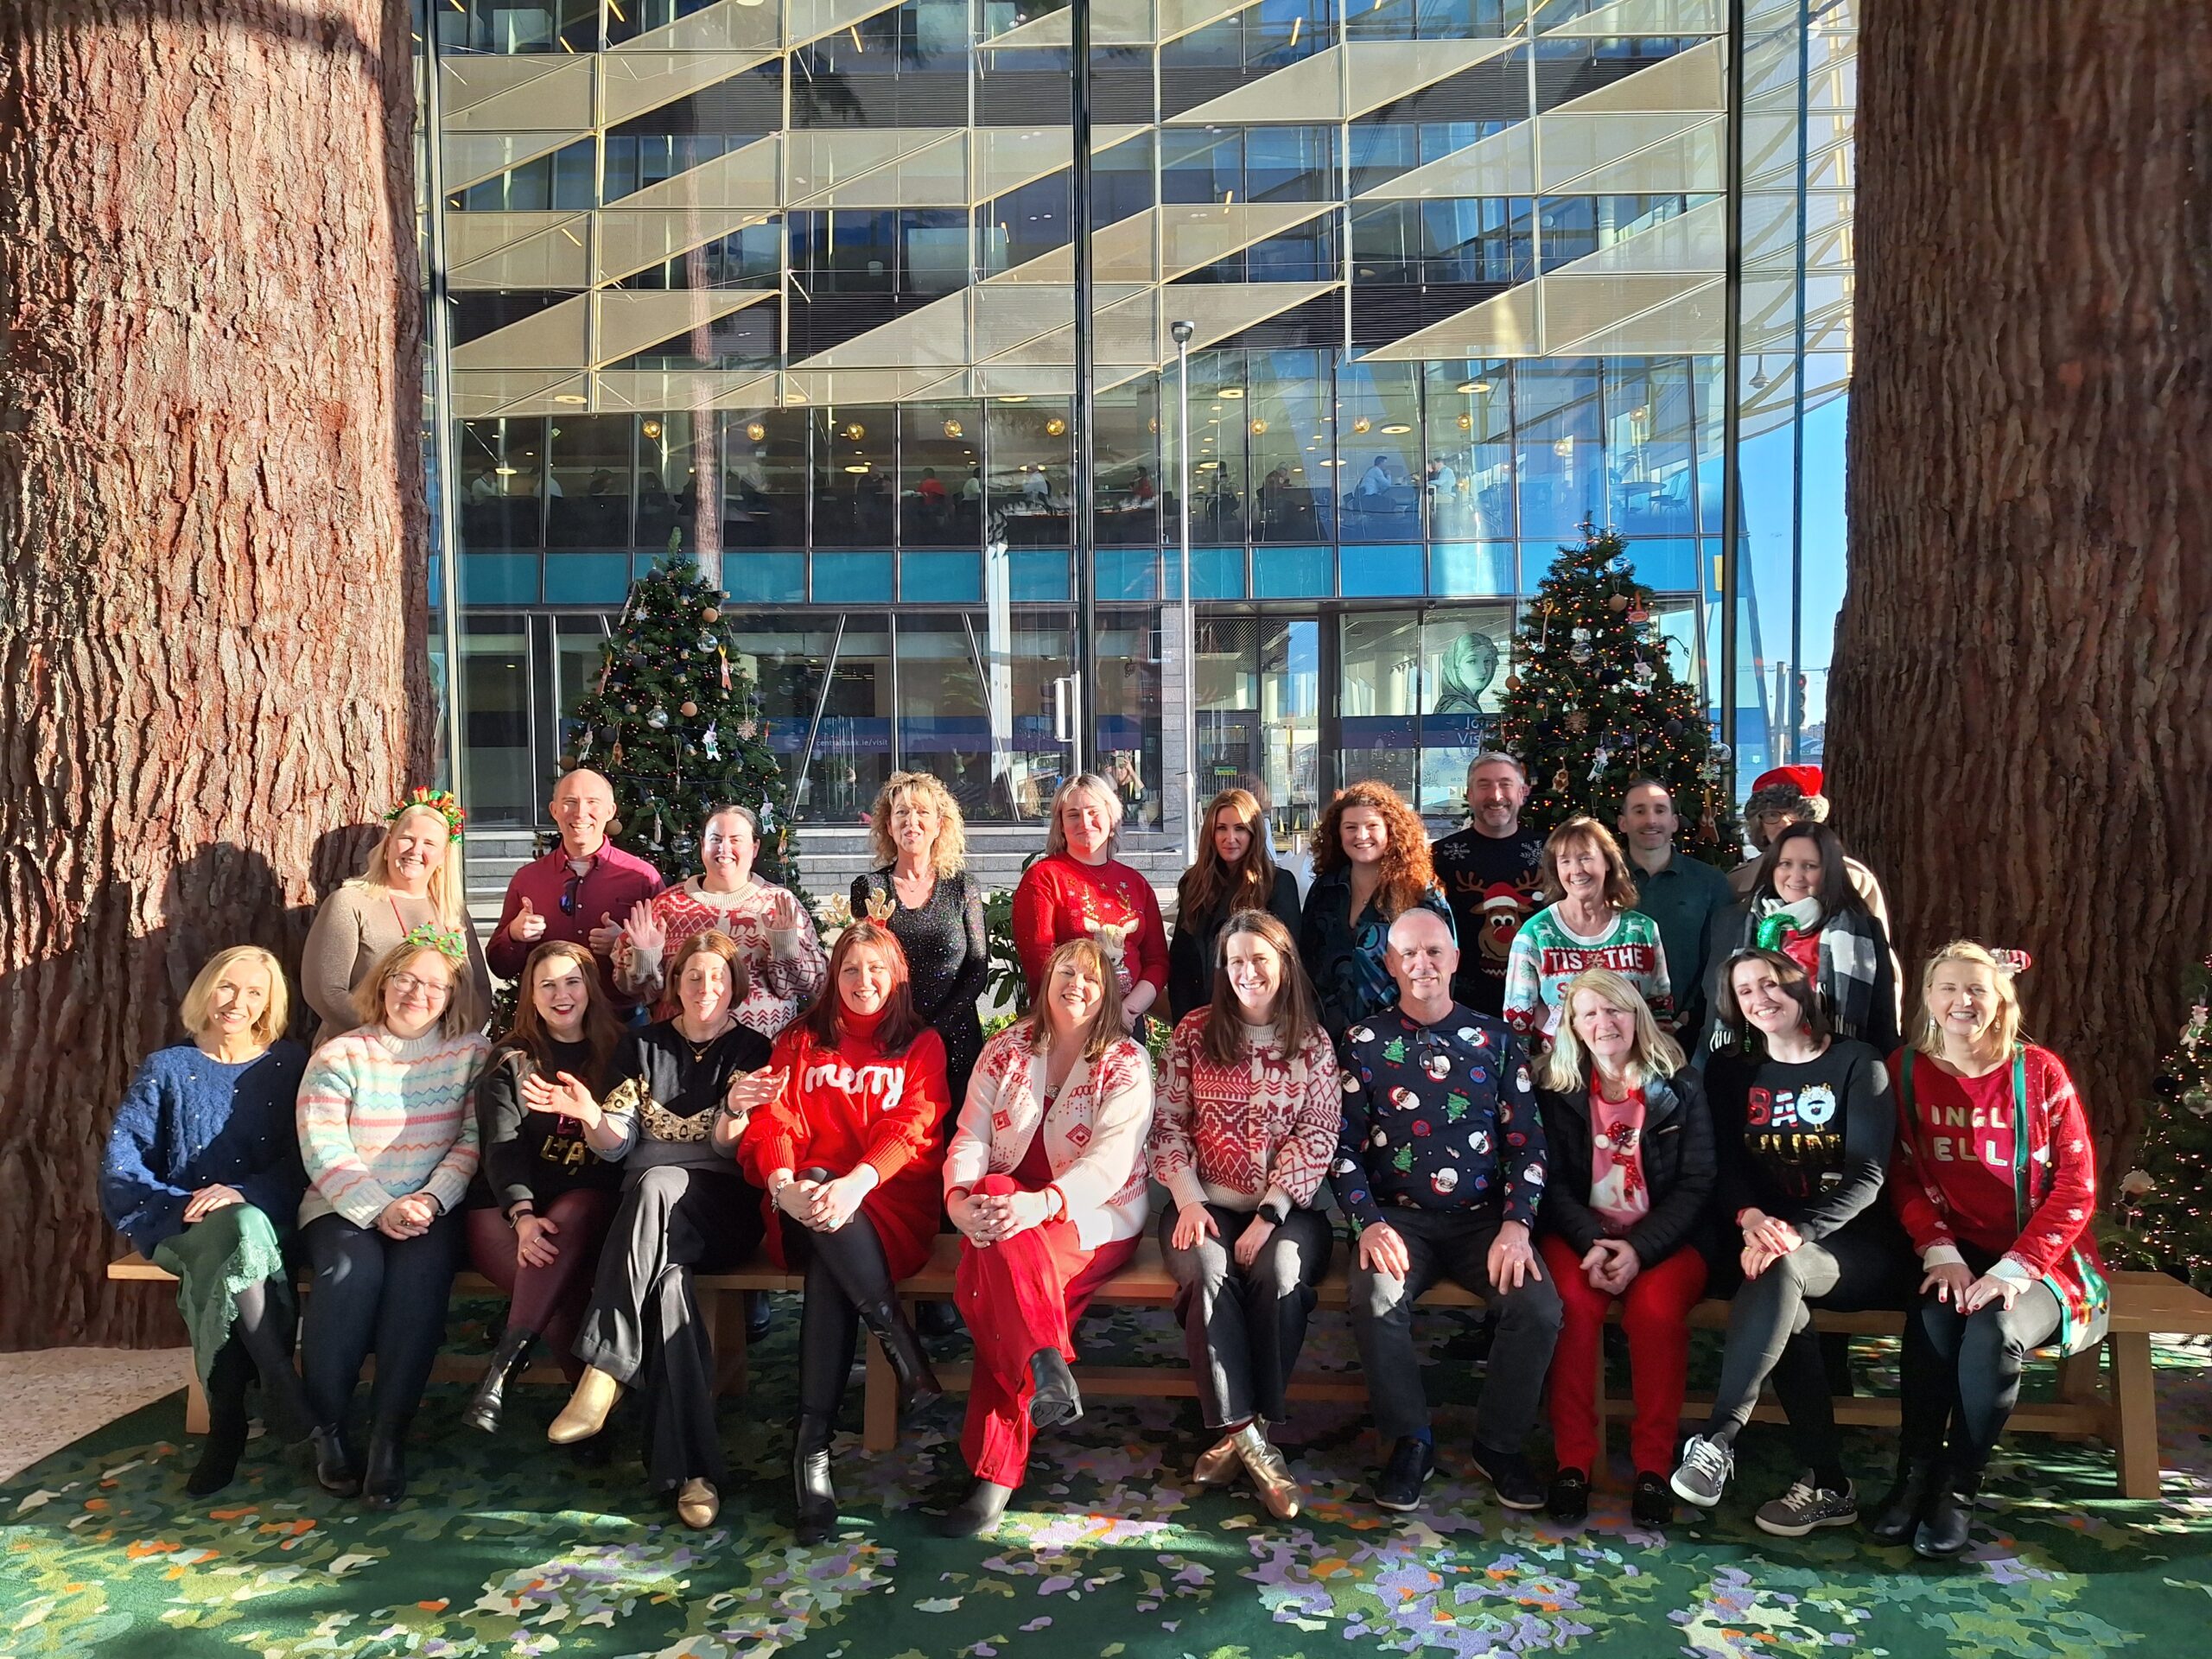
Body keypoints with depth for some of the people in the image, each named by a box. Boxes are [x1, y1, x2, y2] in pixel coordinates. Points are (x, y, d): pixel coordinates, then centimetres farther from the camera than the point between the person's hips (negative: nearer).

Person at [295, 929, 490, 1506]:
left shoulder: (471, 1052, 7)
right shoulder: (339, 1056, 5)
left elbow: (475, 1140, -2)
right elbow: (324, 1152, -5)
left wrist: (431, 1201, -17)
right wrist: (380, 1209, -18)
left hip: (432, 1208, 0)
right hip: (346, 1207, 0)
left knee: (421, 1269, -31)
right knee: (353, 1268, -31)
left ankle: (389, 1435, -24)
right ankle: (329, 1429, -14)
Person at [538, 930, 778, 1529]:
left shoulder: (751, 1050, 8)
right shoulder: (644, 1046, 16)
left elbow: (726, 1146, -6)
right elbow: (616, 1145, 8)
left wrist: (735, 1110, -30)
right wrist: (589, 1115, -16)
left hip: (718, 1209, -2)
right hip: (645, 1210, 2)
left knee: (657, 1184, -38)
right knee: (667, 1277, -34)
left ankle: (604, 1371, -36)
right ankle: (694, 1471, -35)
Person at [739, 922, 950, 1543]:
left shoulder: (922, 1045, 14)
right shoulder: (800, 1042, 20)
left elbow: (912, 1130, -4)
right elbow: (772, 1123, 4)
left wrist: (857, 1182, -26)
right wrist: (782, 1184, -20)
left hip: (891, 1201, -1)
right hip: (807, 1203, 1)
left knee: (830, 1272, -34)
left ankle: (813, 1445, -26)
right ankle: (896, 1334, -34)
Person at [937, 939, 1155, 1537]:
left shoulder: (1125, 1062, -2)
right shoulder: (1004, 1051, 10)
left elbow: (1111, 1159, -16)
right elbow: (970, 1137, 0)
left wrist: (1041, 1204, -34)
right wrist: (959, 1198, -23)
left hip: (1096, 1217, -3)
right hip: (1005, 1209, 4)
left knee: (992, 1273, -32)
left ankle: (995, 1470, -27)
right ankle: (1045, 1365, -31)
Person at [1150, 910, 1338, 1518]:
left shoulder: (1313, 1042, 5)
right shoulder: (1195, 1031, 7)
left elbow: (1318, 1138, -3)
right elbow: (1169, 1125, 5)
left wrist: (1270, 1215, -14)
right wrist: (1188, 1202, -10)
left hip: (1286, 1208, 0)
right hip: (1208, 1203, 0)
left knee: (1280, 1270, -32)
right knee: (1208, 1269, -32)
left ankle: (1235, 1435, -19)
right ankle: (1248, 1437, -26)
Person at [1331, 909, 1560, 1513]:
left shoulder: (1495, 1039, 8)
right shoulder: (1364, 1042, 4)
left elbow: (1527, 1143, 4)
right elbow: (1344, 1146, 0)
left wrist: (1516, 1225, -11)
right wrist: (1369, 1224, -15)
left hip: (1483, 1215, 1)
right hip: (1398, 1215, -1)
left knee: (1540, 1307, -24)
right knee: (1376, 1300, -31)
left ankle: (1500, 1445, 2)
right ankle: (1410, 1442, -6)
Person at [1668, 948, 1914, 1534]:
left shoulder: (1857, 1063, 1)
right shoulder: (1729, 1072, 12)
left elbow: (1867, 1174, -10)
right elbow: (1725, 1168, 2)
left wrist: (1796, 1232, -26)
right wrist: (1751, 1217, -22)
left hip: (1856, 1243, -3)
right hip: (1768, 1236, 3)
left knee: (1779, 1271, -34)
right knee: (1783, 1302, -31)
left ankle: (1719, 1437, -34)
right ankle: (1828, 1485, -21)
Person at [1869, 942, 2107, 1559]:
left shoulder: (2039, 1072, -3)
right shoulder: (1906, 1070, 3)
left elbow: (2076, 1186, -7)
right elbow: (1903, 1175, 2)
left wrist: (2015, 1268, -17)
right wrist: (1940, 1251, -14)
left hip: (2037, 1260, -1)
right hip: (1953, 1257, 1)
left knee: (1992, 1333, -30)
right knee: (1931, 1321, -30)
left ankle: (1958, 1487, -12)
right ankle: (1915, 1475, -15)